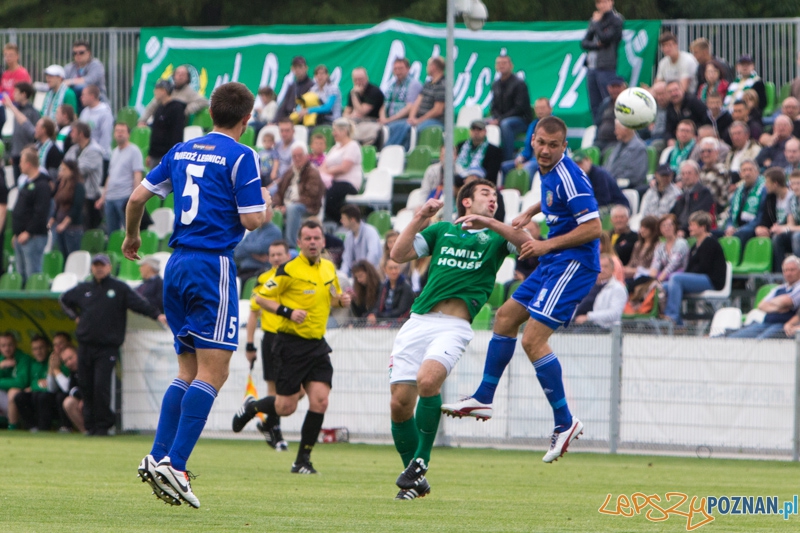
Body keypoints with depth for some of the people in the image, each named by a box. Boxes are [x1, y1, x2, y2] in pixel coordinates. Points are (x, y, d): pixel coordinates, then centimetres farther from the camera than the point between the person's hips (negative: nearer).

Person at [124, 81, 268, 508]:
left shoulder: (182, 151, 13)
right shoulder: (241, 156, -6)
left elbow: (138, 197, 14)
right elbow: (252, 220, -11)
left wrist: (132, 237, 31)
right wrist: (266, 203, 12)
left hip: (178, 264, 7)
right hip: (213, 265, -7)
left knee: (189, 370, 13)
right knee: (213, 372, -7)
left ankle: (158, 457, 2)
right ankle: (174, 464, -17)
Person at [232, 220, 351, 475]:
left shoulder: (329, 268, 10)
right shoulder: (289, 269, -10)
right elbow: (261, 297, -7)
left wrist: (341, 300, 2)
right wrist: (288, 312, -21)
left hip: (317, 344, 5)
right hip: (292, 343, -5)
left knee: (320, 401, -8)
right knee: (286, 407, -4)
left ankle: (303, 460, 3)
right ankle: (250, 407, 28)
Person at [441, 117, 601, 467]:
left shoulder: (568, 177, -20)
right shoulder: (549, 172, 9)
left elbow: (594, 227, -23)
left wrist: (548, 245, -20)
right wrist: (530, 213, 18)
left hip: (573, 264, -10)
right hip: (553, 265, 10)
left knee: (533, 340, -16)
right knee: (505, 318, 18)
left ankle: (565, 423, -10)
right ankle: (483, 399, 29)